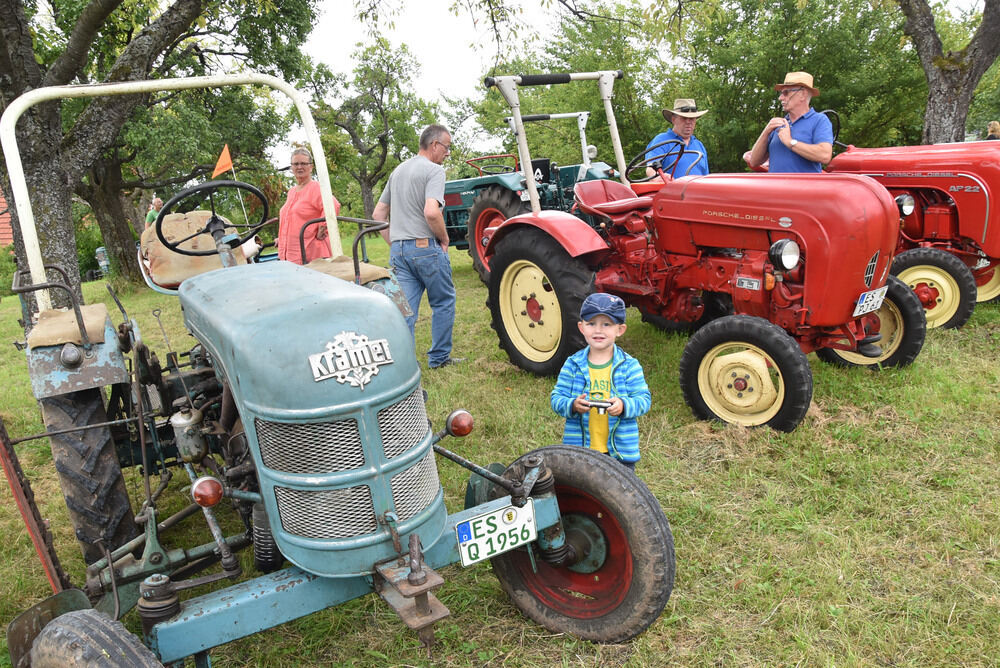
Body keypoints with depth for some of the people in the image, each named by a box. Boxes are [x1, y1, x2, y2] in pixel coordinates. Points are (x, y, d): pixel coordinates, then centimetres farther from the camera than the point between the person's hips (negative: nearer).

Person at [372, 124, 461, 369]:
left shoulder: (398, 171, 17)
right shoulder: (434, 170, -8)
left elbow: (378, 214, 18)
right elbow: (431, 212, -24)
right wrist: (444, 238, -8)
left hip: (398, 250, 7)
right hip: (426, 247, -6)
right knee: (443, 302, 11)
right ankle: (439, 358, 19)